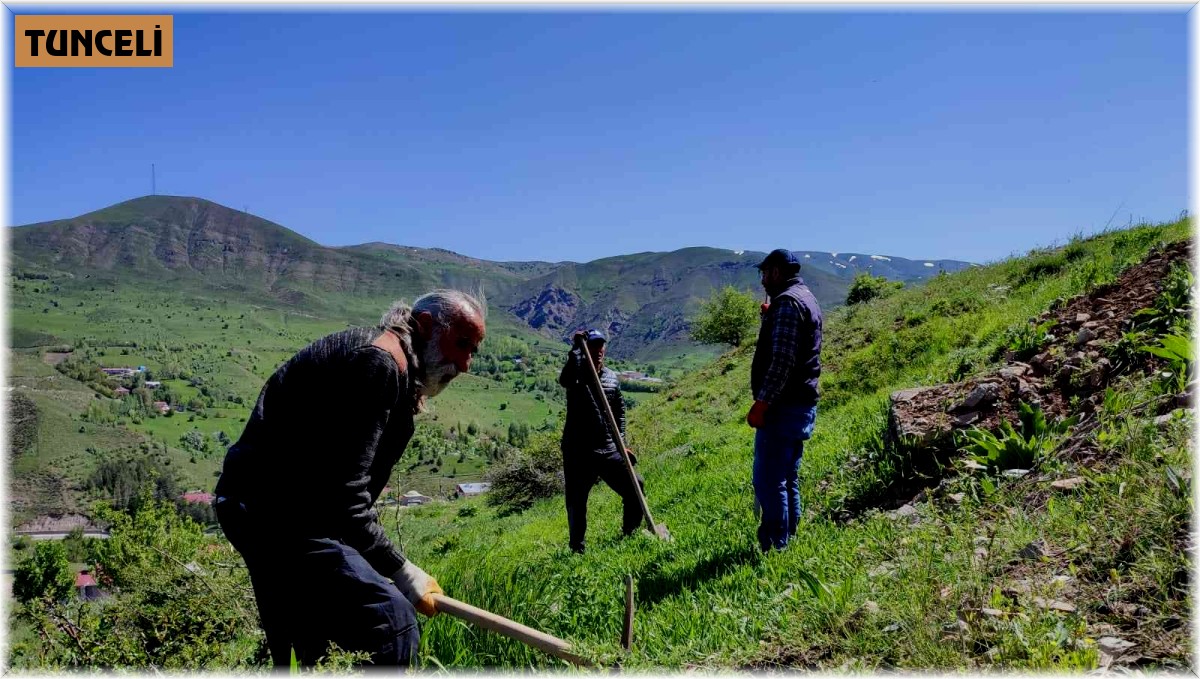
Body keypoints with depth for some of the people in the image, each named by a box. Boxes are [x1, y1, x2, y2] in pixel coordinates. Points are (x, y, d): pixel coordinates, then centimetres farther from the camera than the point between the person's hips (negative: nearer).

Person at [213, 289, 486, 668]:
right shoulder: (380, 362, -17)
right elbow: (342, 493, -22)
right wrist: (401, 572, -18)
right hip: (279, 513, -11)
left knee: (302, 656, 19)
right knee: (390, 622, -20)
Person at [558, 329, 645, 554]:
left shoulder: (612, 378, 9)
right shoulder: (577, 376, -6)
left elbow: (620, 411, 18)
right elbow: (564, 380, -32)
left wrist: (621, 442, 10)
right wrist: (576, 350, -33)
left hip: (608, 450, 4)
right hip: (578, 452, -4)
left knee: (636, 486, 2)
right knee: (576, 502, 1)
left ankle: (629, 535, 20)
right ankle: (577, 549, 17)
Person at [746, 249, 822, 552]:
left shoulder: (786, 302, -14)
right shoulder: (807, 299, 18)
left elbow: (782, 360, -23)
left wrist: (762, 402, -22)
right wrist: (769, 317, 20)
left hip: (783, 406, -11)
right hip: (802, 403, 11)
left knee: (768, 481, -7)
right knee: (787, 479, 16)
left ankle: (774, 547, -4)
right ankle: (787, 540, 23)